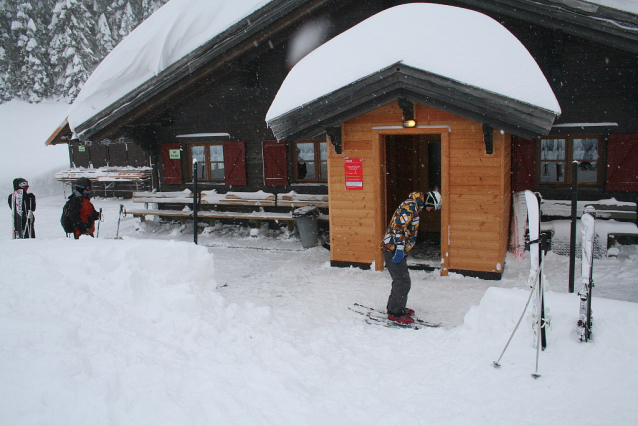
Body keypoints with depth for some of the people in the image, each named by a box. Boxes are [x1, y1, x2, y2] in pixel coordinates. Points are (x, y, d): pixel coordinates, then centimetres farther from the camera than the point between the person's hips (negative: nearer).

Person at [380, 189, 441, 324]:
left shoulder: (414, 206, 16)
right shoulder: (410, 206, -17)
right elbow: (399, 226, -25)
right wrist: (400, 249, -25)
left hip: (396, 249, 11)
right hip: (393, 249, -11)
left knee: (400, 280, 20)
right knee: (403, 282, -7)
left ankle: (394, 307, 32)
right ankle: (396, 313, 1)